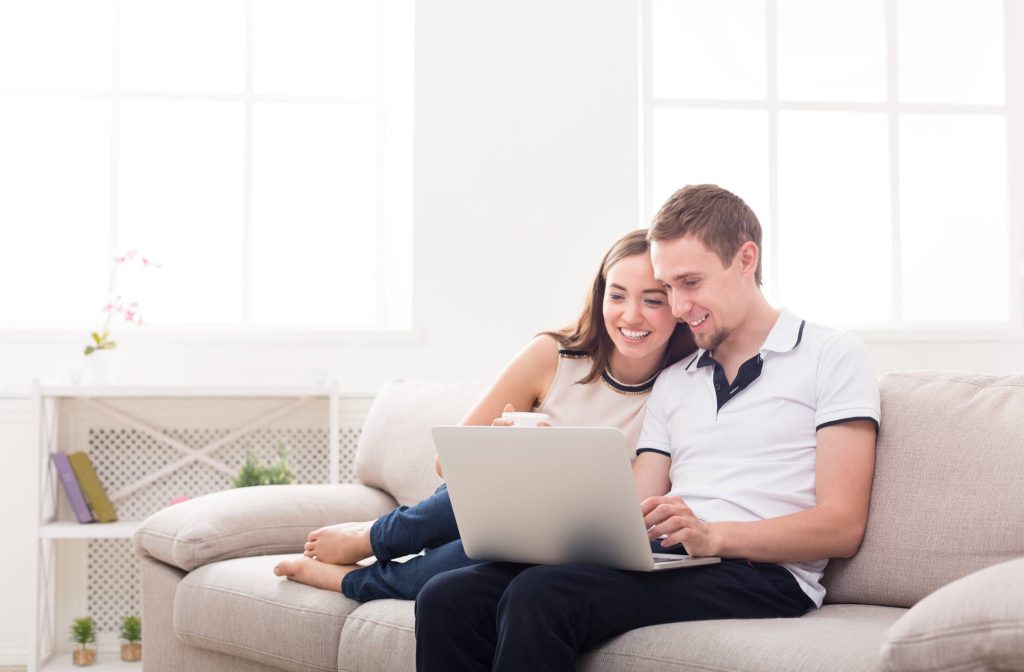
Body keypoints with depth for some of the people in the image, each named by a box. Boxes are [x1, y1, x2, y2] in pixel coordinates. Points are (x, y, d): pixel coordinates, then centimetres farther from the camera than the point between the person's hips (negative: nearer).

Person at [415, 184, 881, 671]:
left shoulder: (832, 357, 6)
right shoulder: (672, 382, 26)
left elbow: (842, 526, -5)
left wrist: (712, 535, -20)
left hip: (758, 573, -6)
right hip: (664, 560, 6)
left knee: (540, 596, -32)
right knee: (448, 598, -19)